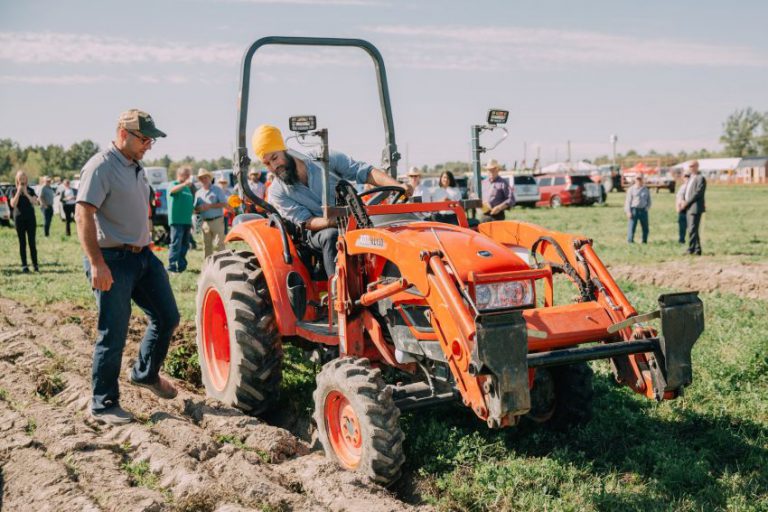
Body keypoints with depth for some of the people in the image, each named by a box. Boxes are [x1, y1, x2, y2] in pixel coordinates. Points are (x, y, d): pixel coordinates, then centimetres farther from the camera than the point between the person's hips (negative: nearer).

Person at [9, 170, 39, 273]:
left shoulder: (30, 190, 7)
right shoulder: (13, 190, 6)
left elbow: (35, 202, -6)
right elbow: (13, 204, -7)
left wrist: (26, 193, -14)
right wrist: (18, 192, -11)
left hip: (30, 218, 0)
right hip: (19, 219, 0)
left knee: (32, 242, -2)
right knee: (22, 242, 1)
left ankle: (35, 264, 1)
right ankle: (24, 265, 2)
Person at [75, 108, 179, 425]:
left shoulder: (136, 167, 13)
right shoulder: (101, 167, -15)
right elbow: (83, 215, -23)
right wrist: (97, 264, -28)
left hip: (142, 256, 9)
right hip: (113, 260, -9)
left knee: (167, 318, 12)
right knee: (113, 334, -2)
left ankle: (146, 374, 34)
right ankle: (103, 405, 12)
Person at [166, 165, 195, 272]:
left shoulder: (188, 187, 20)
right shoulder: (173, 184, 0)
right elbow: (173, 189, -27)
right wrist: (185, 184, -43)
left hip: (187, 220, 7)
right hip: (177, 220, -7)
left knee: (185, 244, 10)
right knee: (176, 243, -10)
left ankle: (181, 265, 17)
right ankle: (171, 266, -7)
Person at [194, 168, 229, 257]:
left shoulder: (217, 190, 0)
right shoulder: (198, 193, 14)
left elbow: (224, 204, -8)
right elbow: (195, 209, 15)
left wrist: (210, 206, -15)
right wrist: (199, 209, -9)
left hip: (217, 221, -5)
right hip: (205, 222, 5)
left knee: (218, 245, -9)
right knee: (207, 246, 8)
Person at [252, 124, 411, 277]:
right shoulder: (277, 192, -2)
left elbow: (365, 172, -5)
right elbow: (305, 221, -11)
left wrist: (397, 186, -20)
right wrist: (333, 221, -31)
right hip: (316, 235, -1)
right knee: (331, 235, -35)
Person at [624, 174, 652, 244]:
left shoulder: (646, 189, 13)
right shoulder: (631, 189, 2)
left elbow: (649, 200, 18)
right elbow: (628, 201, -2)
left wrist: (647, 208, 0)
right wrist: (628, 211, -10)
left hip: (643, 210, 4)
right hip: (634, 210, -4)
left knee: (645, 228, 5)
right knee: (632, 227, -7)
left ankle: (644, 242, 15)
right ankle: (630, 242, -3)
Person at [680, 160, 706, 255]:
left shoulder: (700, 178, -9)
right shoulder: (690, 178, 19)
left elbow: (697, 193, -16)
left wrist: (686, 203, -16)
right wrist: (684, 203, 5)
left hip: (695, 208, -9)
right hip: (688, 208, 9)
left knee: (692, 230, -12)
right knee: (692, 230, 11)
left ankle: (691, 250, -12)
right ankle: (697, 250, 16)